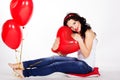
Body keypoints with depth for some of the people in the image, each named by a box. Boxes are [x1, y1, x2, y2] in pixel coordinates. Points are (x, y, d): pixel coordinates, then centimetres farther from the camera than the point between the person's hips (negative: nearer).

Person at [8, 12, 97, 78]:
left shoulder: (88, 32, -12)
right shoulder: (74, 34, 10)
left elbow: (86, 54, -17)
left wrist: (80, 40, -26)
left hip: (86, 65, -7)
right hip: (79, 61, 7)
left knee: (56, 66, -18)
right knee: (54, 59, -11)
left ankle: (24, 73, -17)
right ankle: (22, 65, -13)